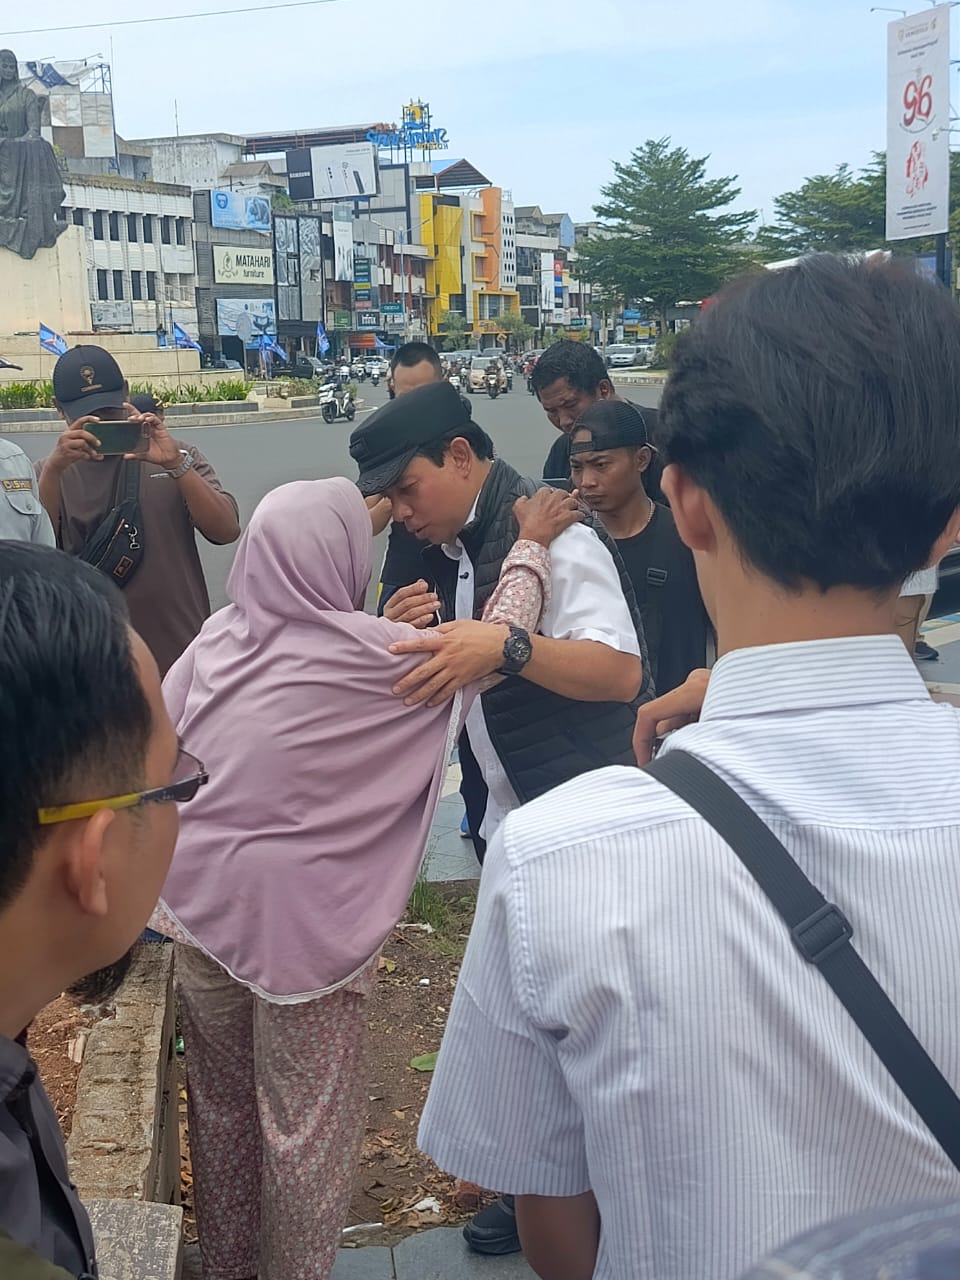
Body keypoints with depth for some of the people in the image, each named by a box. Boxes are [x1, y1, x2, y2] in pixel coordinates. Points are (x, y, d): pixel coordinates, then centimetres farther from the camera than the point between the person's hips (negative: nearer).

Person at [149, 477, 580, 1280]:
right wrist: (531, 547, 11)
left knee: (220, 1101, 21)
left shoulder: (217, 640, -1)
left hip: (201, 912, 6)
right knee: (307, 1123, 10)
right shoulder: (371, 656, -15)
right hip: (304, 927, -6)